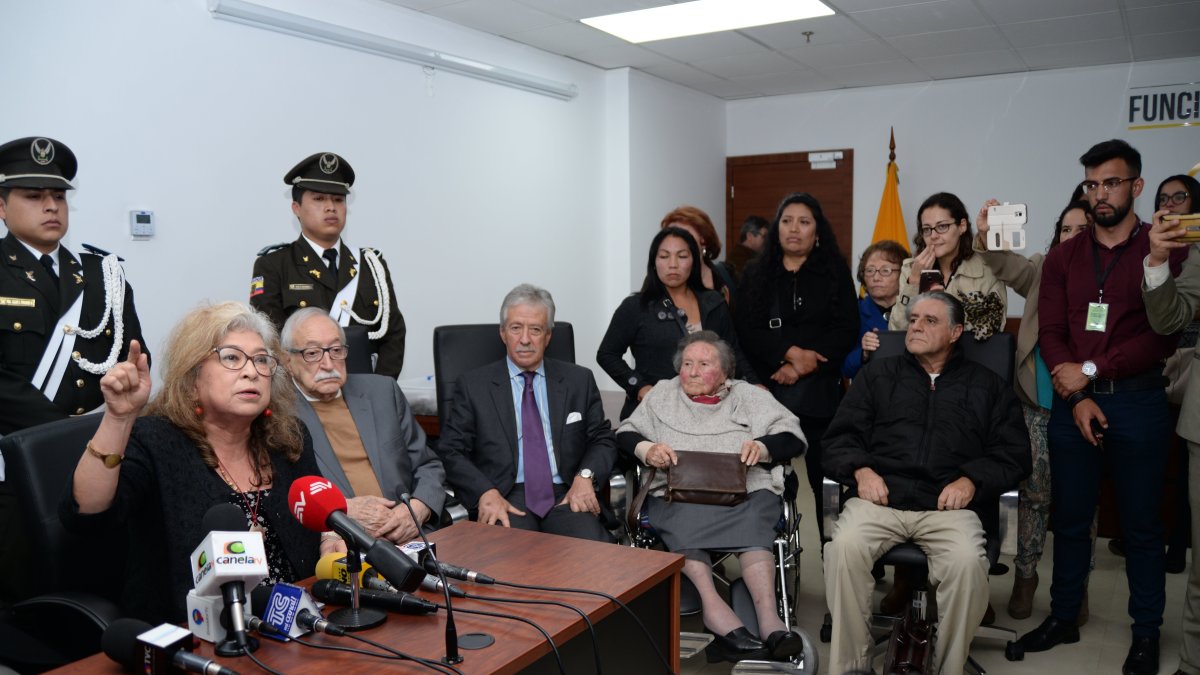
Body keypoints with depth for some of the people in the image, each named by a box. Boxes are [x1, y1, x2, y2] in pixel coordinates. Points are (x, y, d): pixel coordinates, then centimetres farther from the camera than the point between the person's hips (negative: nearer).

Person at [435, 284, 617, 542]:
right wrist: (486, 493, -15)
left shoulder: (579, 380, 14)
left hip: (565, 496, 2)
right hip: (506, 500, -2)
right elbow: (451, 451, 4)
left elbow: (603, 440, 15)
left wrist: (585, 476, -7)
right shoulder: (473, 385, 8)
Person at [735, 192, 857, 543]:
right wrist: (790, 352, -12)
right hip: (767, 387, 1)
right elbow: (745, 327, 2)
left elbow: (845, 330, 0)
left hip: (819, 390, -1)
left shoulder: (835, 271, 9)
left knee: (824, 474, -3)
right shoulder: (757, 273, 13)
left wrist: (805, 366, -10)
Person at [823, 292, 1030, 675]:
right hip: (880, 497, 1)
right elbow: (839, 438, 16)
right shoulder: (877, 374, 23)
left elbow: (1013, 452, 12)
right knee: (845, 546, -31)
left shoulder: (987, 385, 22)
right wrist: (861, 469, -5)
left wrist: (971, 479, -6)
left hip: (949, 505, 0)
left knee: (967, 561, -33)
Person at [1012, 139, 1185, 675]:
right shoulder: (1063, 257, 9)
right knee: (1069, 518, 11)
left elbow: (1164, 335, -9)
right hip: (1073, 402, 3)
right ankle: (1063, 617, 25)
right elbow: (1050, 333, 2)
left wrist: (1091, 370, -13)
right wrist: (1077, 398, -10)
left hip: (1137, 402, -3)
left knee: (1140, 523, 7)